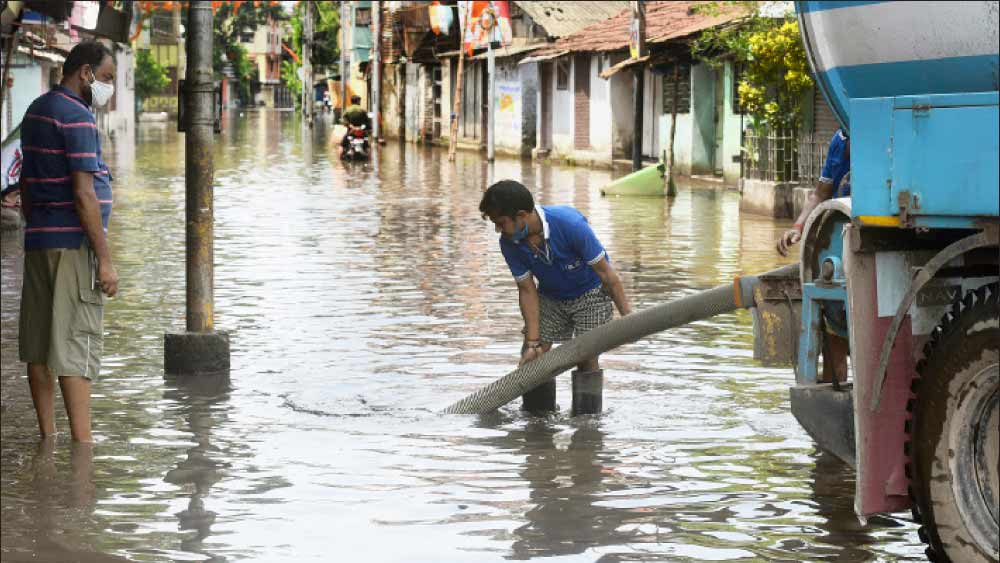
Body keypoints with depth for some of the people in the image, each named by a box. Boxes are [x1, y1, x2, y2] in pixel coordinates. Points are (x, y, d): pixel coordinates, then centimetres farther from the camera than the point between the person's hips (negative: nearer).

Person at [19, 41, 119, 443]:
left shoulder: (36, 111, 15)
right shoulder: (77, 117, -13)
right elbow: (83, 194, -19)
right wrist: (105, 259, -17)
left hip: (38, 241, 9)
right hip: (73, 243, -9)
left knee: (39, 347, 8)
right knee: (76, 346, -9)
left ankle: (48, 441, 13)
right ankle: (82, 447, -11)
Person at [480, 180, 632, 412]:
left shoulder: (570, 224, -35)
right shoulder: (510, 244, -20)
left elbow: (606, 273, -26)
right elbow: (528, 291, -12)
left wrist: (628, 316, -21)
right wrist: (533, 342, -16)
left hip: (591, 292, -5)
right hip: (550, 296, 5)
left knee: (585, 358, -13)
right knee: (531, 358, -3)